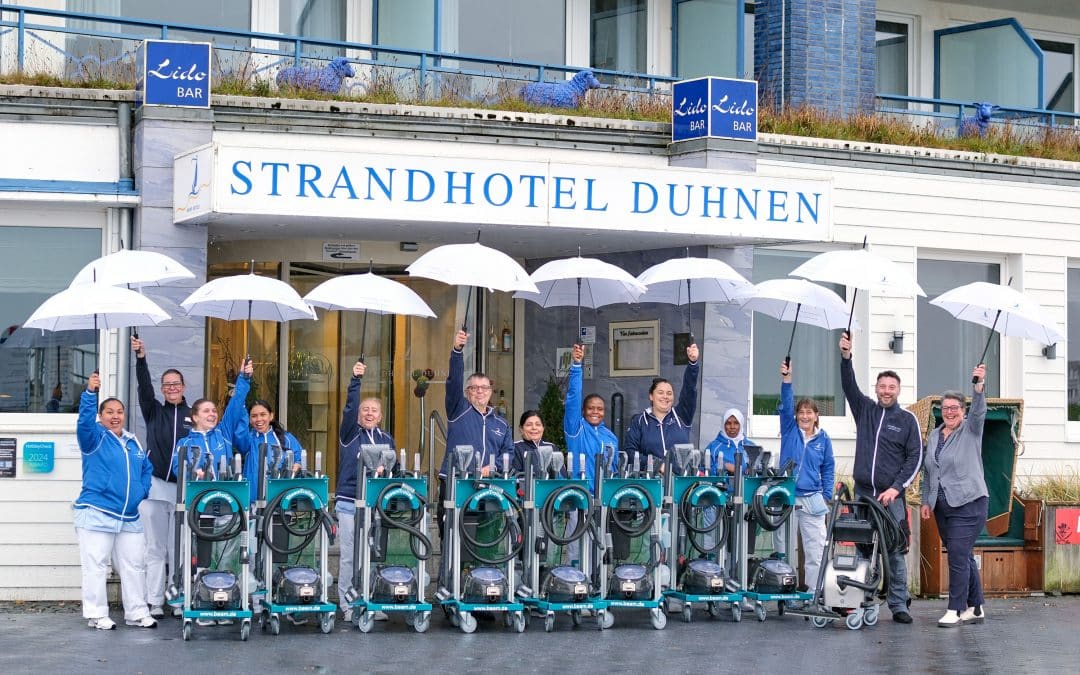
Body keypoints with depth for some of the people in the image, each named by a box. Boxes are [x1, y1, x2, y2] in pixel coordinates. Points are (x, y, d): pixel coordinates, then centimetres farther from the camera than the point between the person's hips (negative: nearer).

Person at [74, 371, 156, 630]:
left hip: (130, 518, 6)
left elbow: (147, 468, 26)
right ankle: (96, 614, 5)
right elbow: (85, 420, -23)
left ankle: (137, 613, 17)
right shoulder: (94, 437, -2)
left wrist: (142, 491, 9)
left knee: (134, 566, 8)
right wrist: (90, 392, -38)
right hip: (96, 514, -6)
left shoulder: (133, 442, 15)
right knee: (96, 565, -2)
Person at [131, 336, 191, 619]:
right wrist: (141, 358, -22)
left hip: (184, 487, 0)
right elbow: (144, 388, -7)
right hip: (154, 486, 0)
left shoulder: (193, 416, 10)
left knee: (179, 548, 2)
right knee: (155, 547, 0)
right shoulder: (154, 411, 10)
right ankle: (154, 603, 2)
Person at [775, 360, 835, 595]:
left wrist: (827, 497, 4)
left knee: (815, 549, -1)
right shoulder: (789, 430, 4)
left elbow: (828, 469, 12)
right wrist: (787, 380, -22)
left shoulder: (823, 439, 7)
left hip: (813, 501, 1)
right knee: (782, 549, 3)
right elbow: (786, 405, -9)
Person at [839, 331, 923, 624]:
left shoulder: (908, 420, 4)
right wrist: (846, 356, -17)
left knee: (895, 551, -4)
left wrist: (896, 488, -9)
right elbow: (849, 385, -2)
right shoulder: (864, 409, 11)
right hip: (863, 492, 2)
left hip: (891, 496, -2)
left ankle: (899, 605, 0)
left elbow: (915, 458, 0)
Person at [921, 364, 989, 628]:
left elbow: (979, 411, -22)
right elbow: (927, 472, 19)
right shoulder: (934, 436, 14)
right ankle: (975, 608, 20)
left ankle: (955, 610, -6)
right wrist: (926, 501, 15)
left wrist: (979, 386, -38)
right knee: (963, 557, 12)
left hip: (968, 504, -6)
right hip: (942, 506, 6)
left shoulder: (970, 431, -2)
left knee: (958, 556, -11)